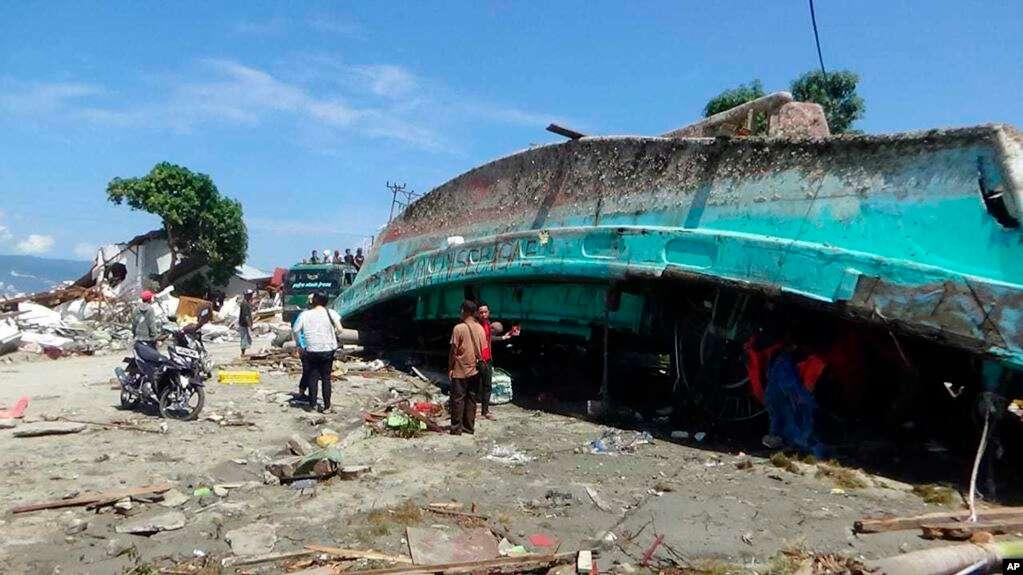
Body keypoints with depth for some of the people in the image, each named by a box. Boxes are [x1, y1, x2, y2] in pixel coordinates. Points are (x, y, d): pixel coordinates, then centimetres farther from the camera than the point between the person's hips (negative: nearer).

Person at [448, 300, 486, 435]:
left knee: (458, 399, 2)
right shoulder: (480, 328, 2)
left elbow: (454, 350, -11)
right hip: (475, 370, 5)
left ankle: (456, 428, 5)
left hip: (460, 371, -4)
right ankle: (469, 426, 15)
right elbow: (482, 350, 6)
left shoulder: (458, 328, -13)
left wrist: (450, 368, -2)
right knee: (471, 399, 11)